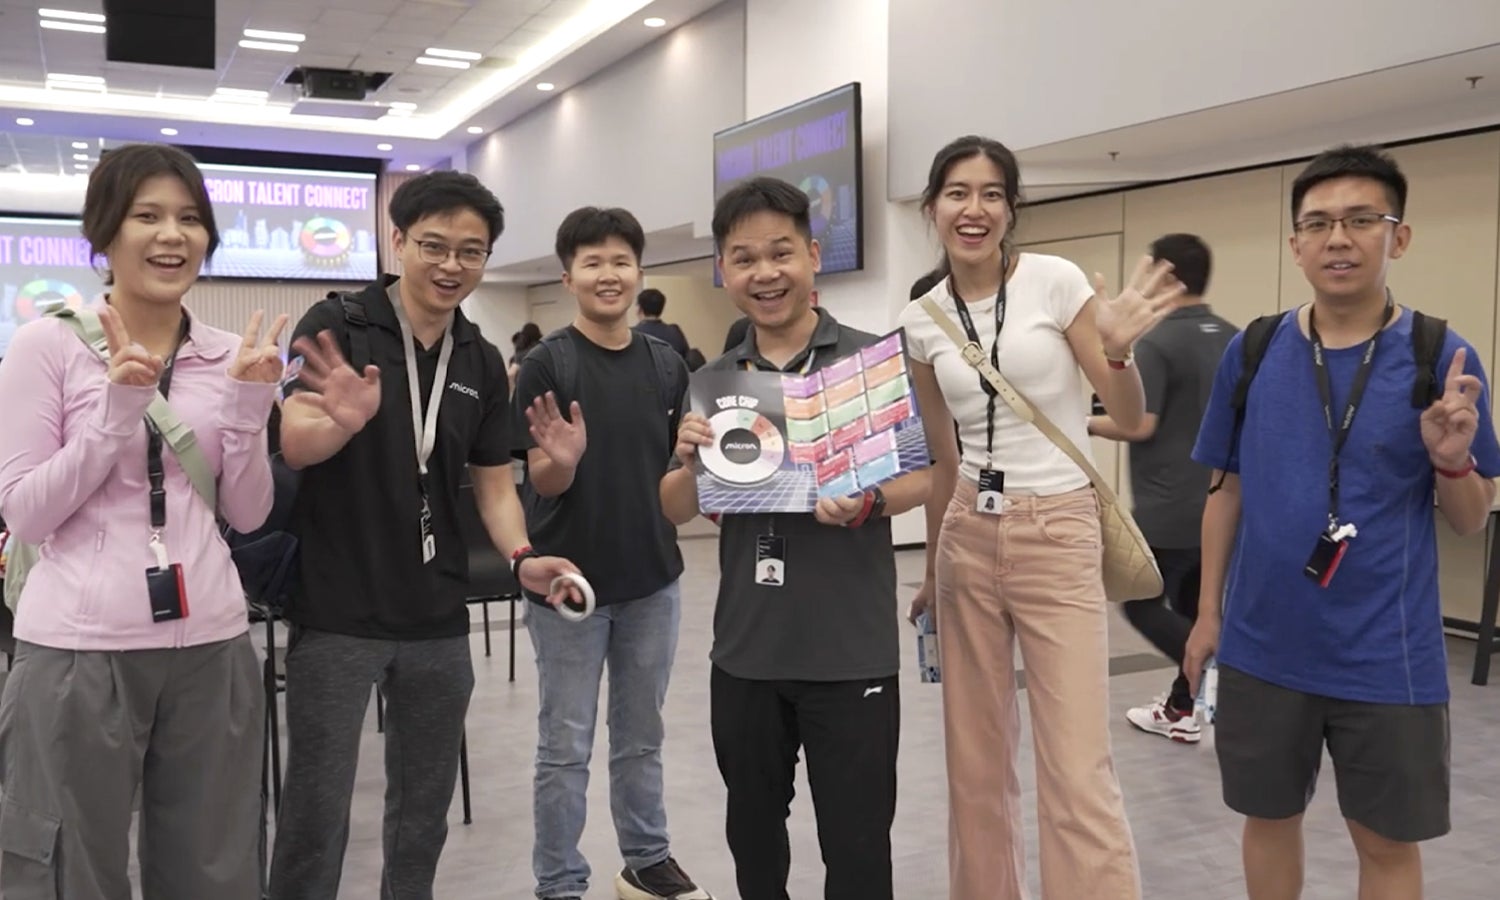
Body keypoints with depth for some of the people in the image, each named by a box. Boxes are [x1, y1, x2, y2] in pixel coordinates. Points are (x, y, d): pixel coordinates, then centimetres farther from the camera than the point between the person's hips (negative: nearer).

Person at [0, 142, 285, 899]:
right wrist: (117, 414, -18)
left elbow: (248, 515, 7)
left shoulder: (229, 355, 6)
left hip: (211, 644, 4)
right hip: (79, 648, -3)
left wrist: (249, 408, -8)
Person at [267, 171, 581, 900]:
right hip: (335, 615, -4)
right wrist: (343, 421, -40)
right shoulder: (335, 327, -7)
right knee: (317, 807, 4)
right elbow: (293, 446, -17)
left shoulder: (483, 363, 7)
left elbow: (493, 482, 9)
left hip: (439, 620, 5)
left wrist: (521, 558, -10)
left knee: (425, 805, 16)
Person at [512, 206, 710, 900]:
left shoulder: (667, 364, 5)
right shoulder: (547, 364, -9)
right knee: (565, 747, 7)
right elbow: (541, 481, -12)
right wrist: (561, 460, -33)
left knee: (642, 737, 18)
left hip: (652, 578, 4)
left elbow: (678, 468, 11)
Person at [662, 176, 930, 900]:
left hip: (852, 651, -4)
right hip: (745, 652, 4)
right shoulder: (712, 383, 5)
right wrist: (690, 461, -14)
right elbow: (676, 512, 7)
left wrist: (866, 504, -26)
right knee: (752, 833, 21)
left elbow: (923, 475, -6)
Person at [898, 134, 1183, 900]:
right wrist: (931, 572, 19)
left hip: (1058, 533, -4)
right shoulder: (922, 320, 5)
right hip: (968, 537, 4)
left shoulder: (1056, 281, -5)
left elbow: (1130, 419, -3)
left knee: (1077, 774, -7)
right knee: (975, 760, 11)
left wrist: (1119, 351, -23)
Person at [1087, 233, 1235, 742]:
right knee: (1192, 608, 16)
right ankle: (1180, 709, 25)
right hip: (1219, 505, 8)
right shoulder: (1236, 342, 8)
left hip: (1167, 509, -8)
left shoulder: (1158, 343, -15)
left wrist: (1088, 424, -4)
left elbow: (1140, 424, -20)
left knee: (1144, 606, 5)